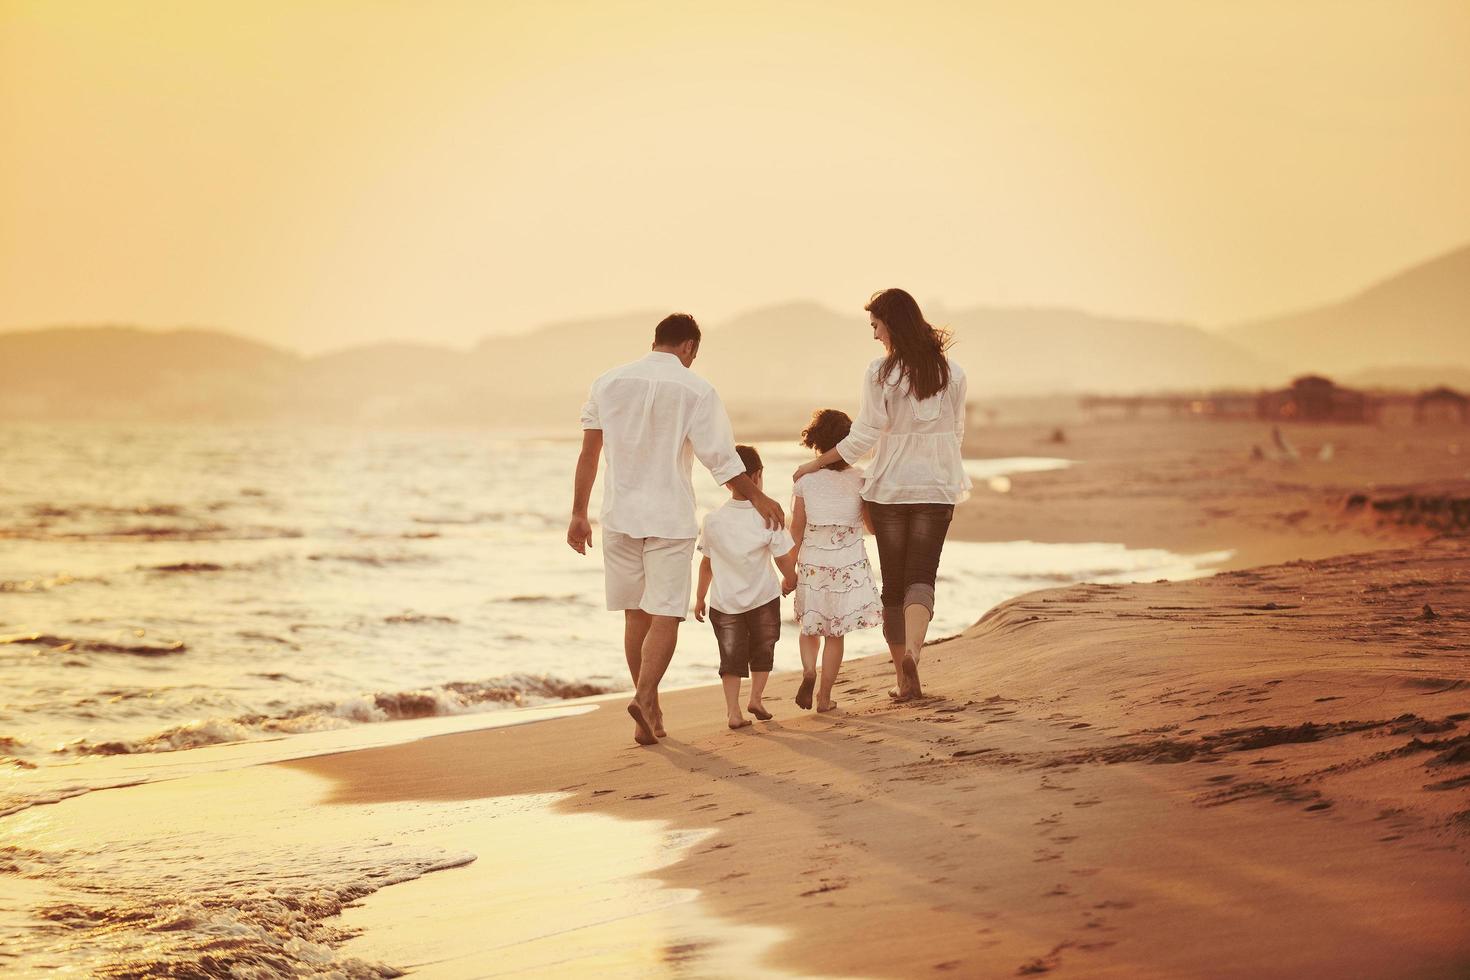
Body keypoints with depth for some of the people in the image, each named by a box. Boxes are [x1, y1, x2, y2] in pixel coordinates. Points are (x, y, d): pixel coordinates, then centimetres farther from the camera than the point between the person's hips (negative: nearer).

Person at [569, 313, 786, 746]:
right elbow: (720, 457, -6)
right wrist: (756, 497, 7)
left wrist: (579, 514, 12)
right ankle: (645, 695, -23)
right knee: (665, 615, -3)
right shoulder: (696, 390, -6)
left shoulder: (608, 383, 5)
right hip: (670, 516, -4)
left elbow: (589, 453, 6)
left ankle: (649, 711, 20)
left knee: (636, 615, 13)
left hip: (620, 516, 4)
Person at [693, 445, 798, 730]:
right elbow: (785, 558, -8)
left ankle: (733, 711, 0)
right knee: (763, 650, 19)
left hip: (724, 602, 2)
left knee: (731, 656, 7)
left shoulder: (713, 520, -6)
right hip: (763, 599, -1)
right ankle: (755, 699, 18)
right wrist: (789, 581, 13)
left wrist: (700, 598, 15)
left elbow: (707, 564, 3)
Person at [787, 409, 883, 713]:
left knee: (810, 626, 18)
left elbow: (796, 529, -2)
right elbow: (872, 525, 0)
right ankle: (825, 696, 9)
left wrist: (789, 569, 7)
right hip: (849, 563, 0)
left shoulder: (805, 479, -7)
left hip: (812, 562, 0)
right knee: (835, 633, 8)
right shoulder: (859, 479, -7)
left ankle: (809, 669, -7)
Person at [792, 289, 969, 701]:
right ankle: (912, 649, -28)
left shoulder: (880, 373, -9)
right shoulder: (951, 373, 2)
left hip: (889, 488, -2)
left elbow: (864, 436, -10)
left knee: (893, 582, 8)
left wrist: (816, 463, 2)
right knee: (922, 576, 1)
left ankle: (904, 680, 11)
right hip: (936, 487, 2)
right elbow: (955, 434, 8)